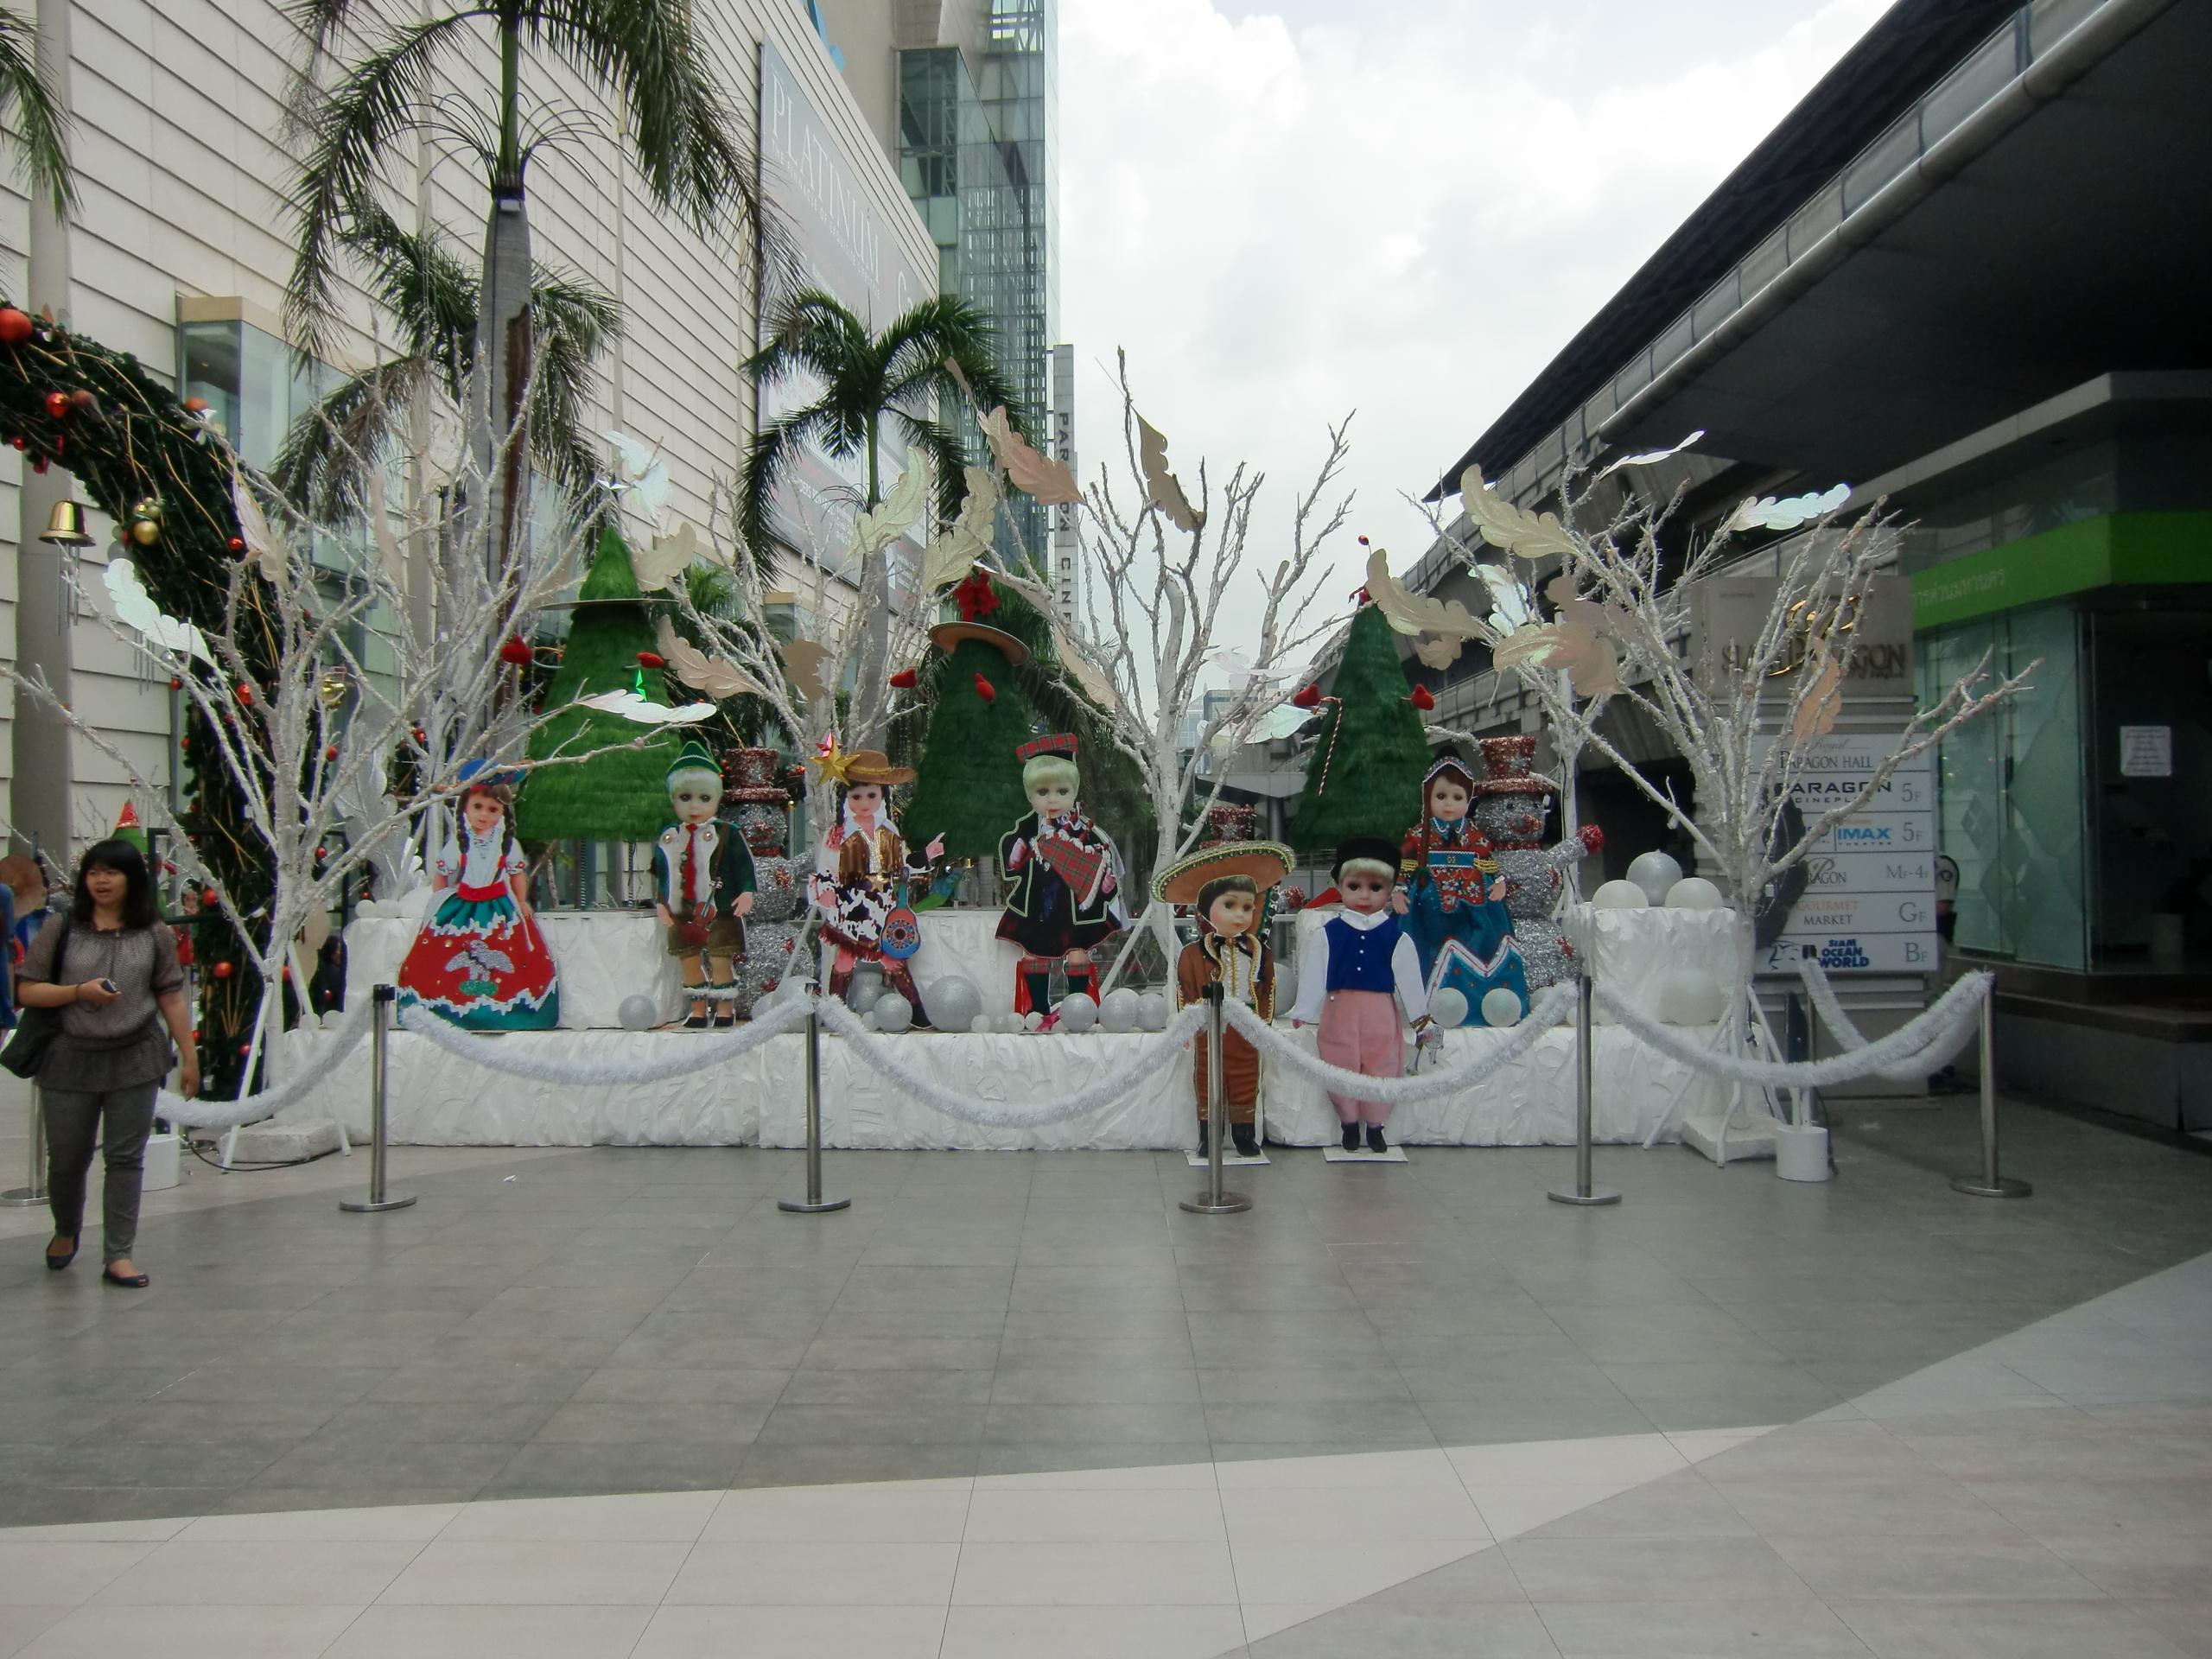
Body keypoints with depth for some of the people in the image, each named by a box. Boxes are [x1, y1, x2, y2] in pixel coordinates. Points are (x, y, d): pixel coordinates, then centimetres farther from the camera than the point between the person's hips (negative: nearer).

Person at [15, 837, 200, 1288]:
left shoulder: (154, 935, 2)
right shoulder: (61, 930, 0)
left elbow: (172, 999, 4)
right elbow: (26, 991, 0)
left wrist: (189, 1057, 2)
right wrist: (80, 991, -16)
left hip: (135, 1061, 0)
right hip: (70, 1061, 0)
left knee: (126, 1159, 1)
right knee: (67, 1160, 12)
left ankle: (118, 1255, 8)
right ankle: (66, 1233, 40)